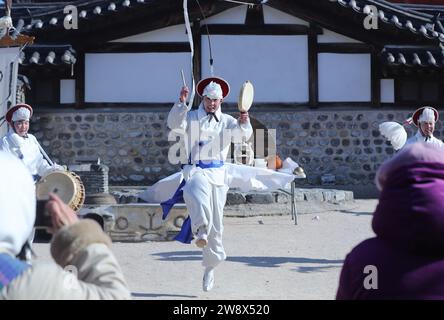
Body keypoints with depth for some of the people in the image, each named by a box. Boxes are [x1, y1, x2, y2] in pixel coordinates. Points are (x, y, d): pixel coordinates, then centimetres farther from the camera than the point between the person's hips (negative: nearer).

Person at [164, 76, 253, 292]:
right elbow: (173, 124, -13)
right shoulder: (191, 117, 6)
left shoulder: (227, 121, 10)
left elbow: (243, 135, -7)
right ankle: (201, 232, -54)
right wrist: (181, 103, -28)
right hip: (196, 170, -2)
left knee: (216, 222, 4)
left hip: (218, 173, 2)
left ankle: (211, 266, 17)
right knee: (197, 191, -40)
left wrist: (244, 124, -29)